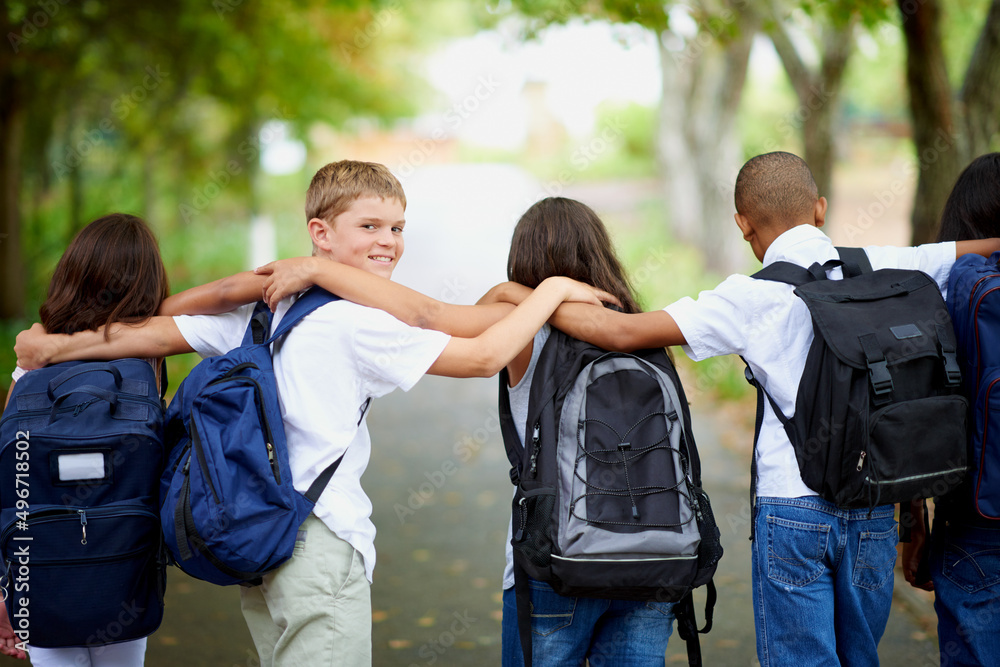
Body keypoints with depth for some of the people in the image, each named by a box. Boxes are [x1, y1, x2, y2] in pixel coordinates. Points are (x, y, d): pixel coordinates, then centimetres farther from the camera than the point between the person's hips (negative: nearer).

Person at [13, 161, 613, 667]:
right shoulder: (356, 323, -12)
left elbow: (161, 333, 8)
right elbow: (485, 357, -13)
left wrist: (56, 346, 19)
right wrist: (554, 289, -2)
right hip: (321, 544, -9)